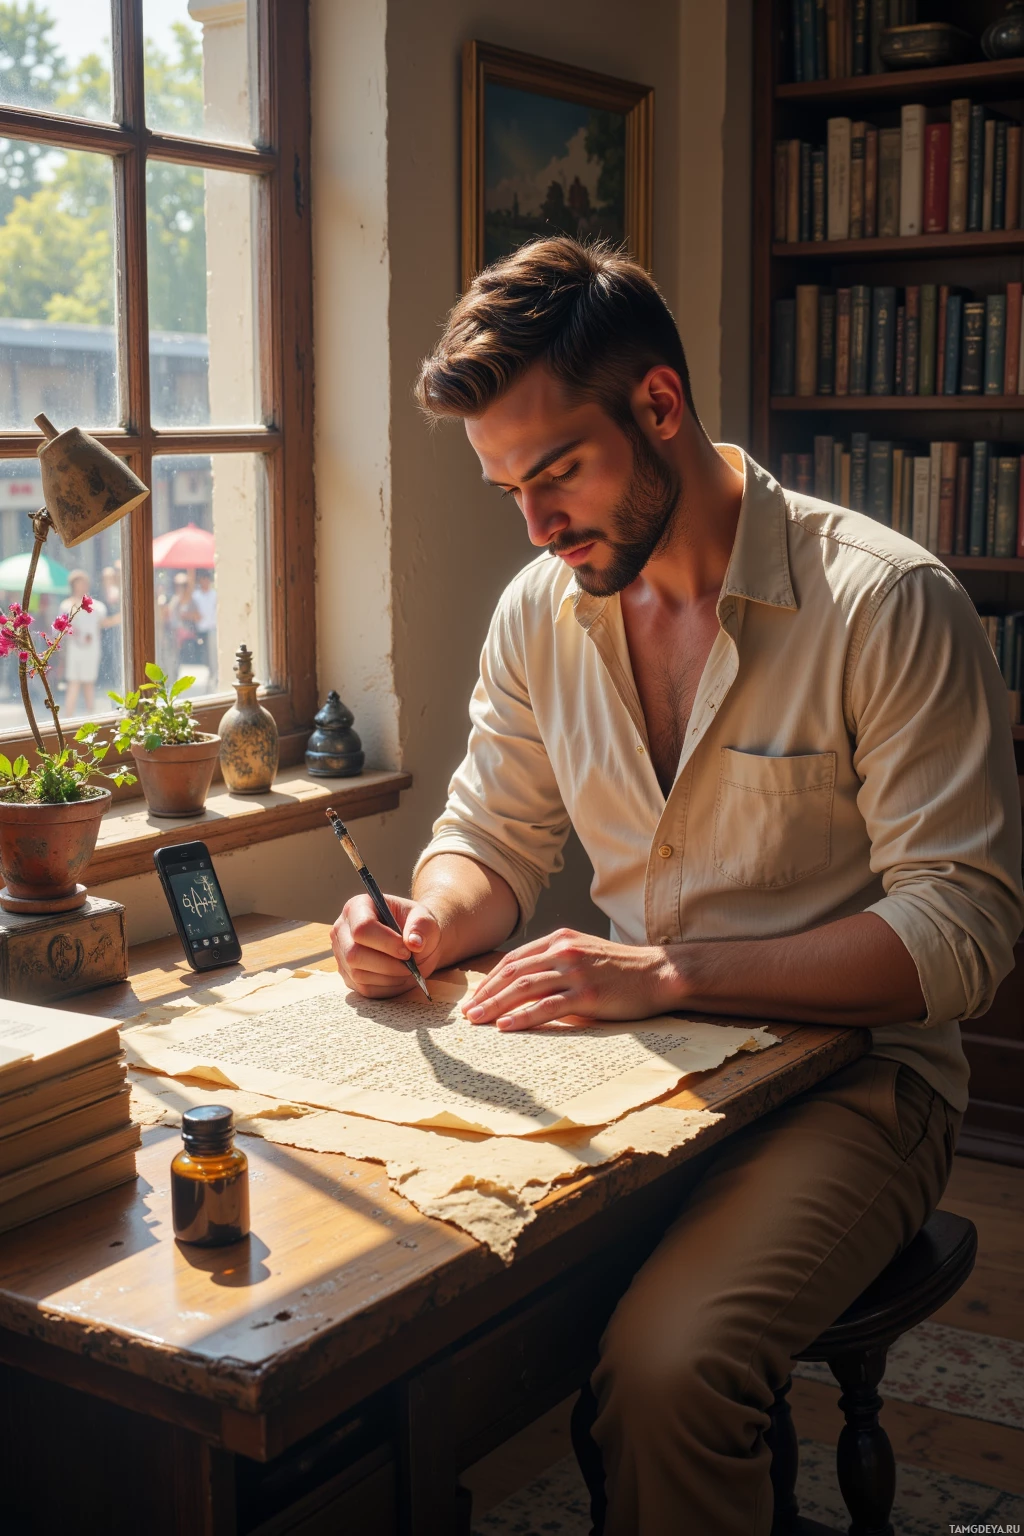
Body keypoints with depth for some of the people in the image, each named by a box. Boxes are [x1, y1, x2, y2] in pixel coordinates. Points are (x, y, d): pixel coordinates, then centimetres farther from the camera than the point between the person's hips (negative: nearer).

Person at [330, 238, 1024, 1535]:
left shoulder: (889, 604, -14)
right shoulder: (538, 611, 4)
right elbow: (491, 842, 14)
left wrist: (670, 972, -25)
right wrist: (425, 922, -11)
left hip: (846, 1069, -5)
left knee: (669, 1364, -31)